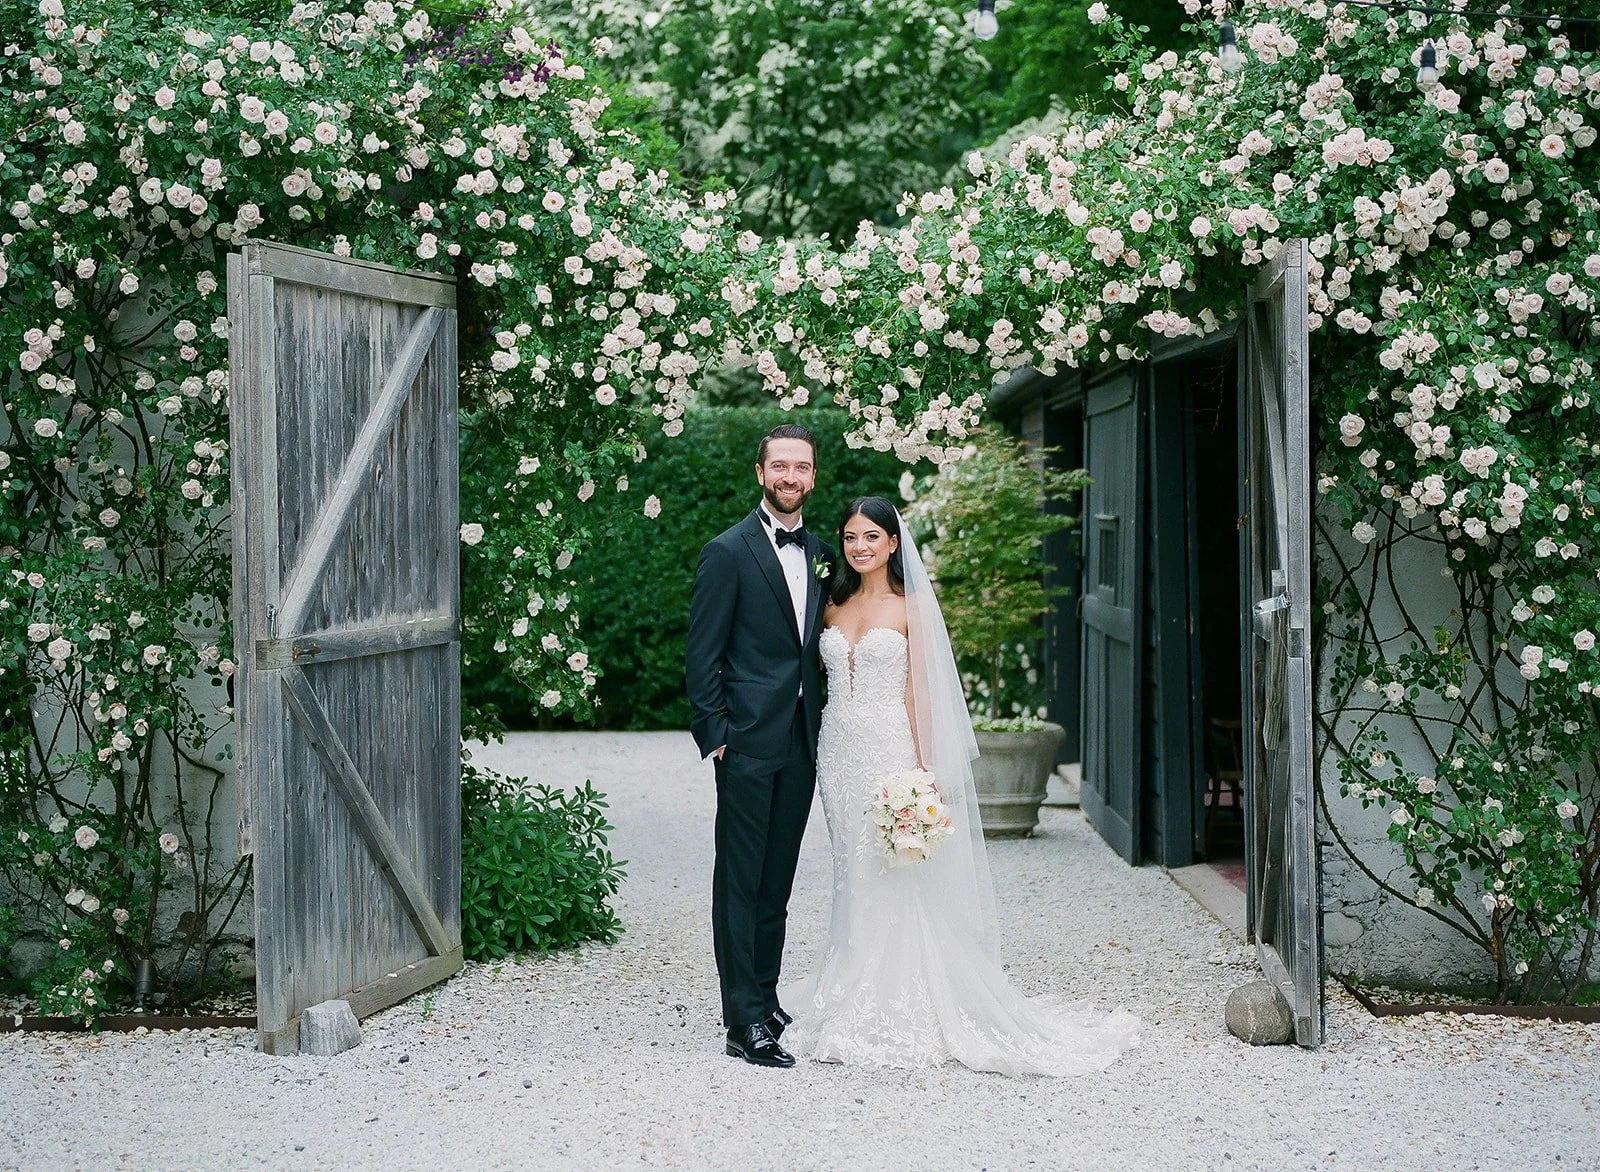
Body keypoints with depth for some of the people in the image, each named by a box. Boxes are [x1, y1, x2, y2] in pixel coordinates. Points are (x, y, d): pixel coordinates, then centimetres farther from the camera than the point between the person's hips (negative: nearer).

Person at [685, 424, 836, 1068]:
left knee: (777, 882, 13)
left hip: (800, 745, 6)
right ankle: (744, 1023, -3)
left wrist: (821, 732, 10)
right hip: (748, 743, -6)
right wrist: (717, 737, -13)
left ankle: (765, 1001, 21)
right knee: (740, 882, -3)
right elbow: (701, 657, -8)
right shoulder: (728, 552, -6)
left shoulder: (821, 554, 12)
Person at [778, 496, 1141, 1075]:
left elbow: (919, 691, -7)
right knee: (853, 881, 8)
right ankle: (854, 1012, 13)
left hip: (890, 747, -5)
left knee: (892, 882, -5)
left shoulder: (911, 606, -3)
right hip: (839, 750, 5)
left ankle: (898, 1019, 0)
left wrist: (922, 771, -12)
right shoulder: (835, 605, 12)